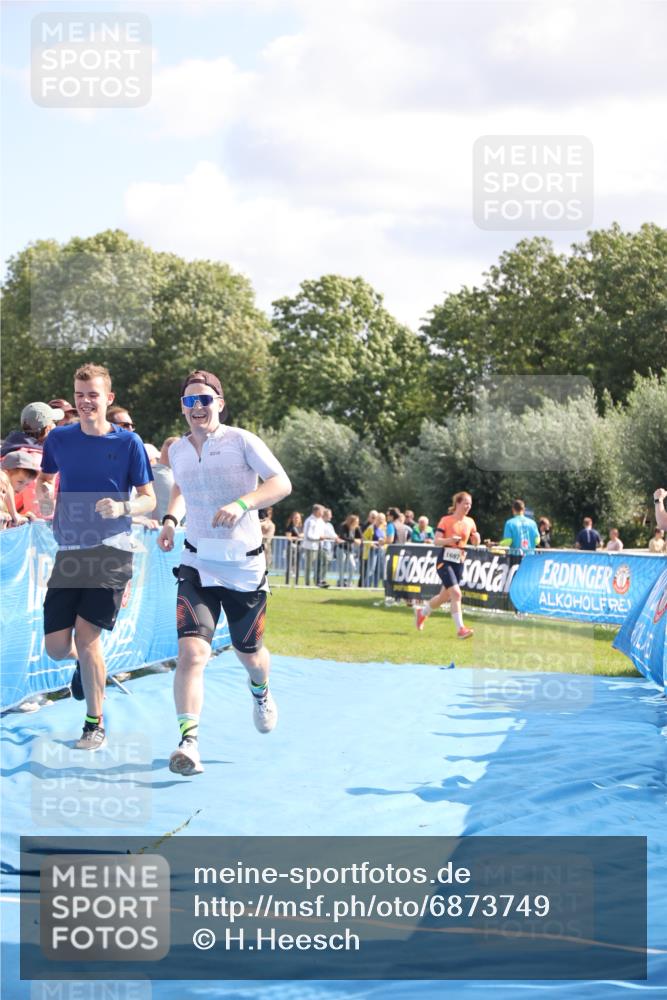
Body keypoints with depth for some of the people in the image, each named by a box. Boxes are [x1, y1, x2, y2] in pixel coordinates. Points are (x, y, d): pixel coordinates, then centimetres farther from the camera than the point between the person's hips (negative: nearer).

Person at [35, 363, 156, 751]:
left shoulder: (128, 442, -2)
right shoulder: (59, 439, 6)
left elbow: (149, 500, 2)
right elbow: (44, 479, 23)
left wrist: (122, 508, -19)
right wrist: (44, 495, -1)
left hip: (111, 550, -3)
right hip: (68, 553, 3)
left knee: (86, 635, -15)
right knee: (57, 647, 1)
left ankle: (95, 725, 0)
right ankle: (85, 663, 39)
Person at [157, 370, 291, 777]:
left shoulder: (241, 441, -9)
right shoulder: (177, 450, 5)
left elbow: (282, 484, -16)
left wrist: (242, 503, -32)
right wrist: (171, 519, 8)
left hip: (245, 566, -2)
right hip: (198, 565, 2)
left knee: (249, 654, 16)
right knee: (192, 652, -20)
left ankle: (261, 693, 52)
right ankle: (189, 741, -24)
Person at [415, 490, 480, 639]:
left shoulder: (470, 522, 8)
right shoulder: (446, 520, -7)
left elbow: (475, 543, 15)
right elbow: (437, 541, -12)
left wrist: (476, 538, -8)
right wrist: (450, 540, -31)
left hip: (459, 563, 6)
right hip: (445, 562, -6)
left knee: (445, 596, 14)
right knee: (456, 593, -19)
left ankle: (422, 612, 39)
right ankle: (460, 628, -18)